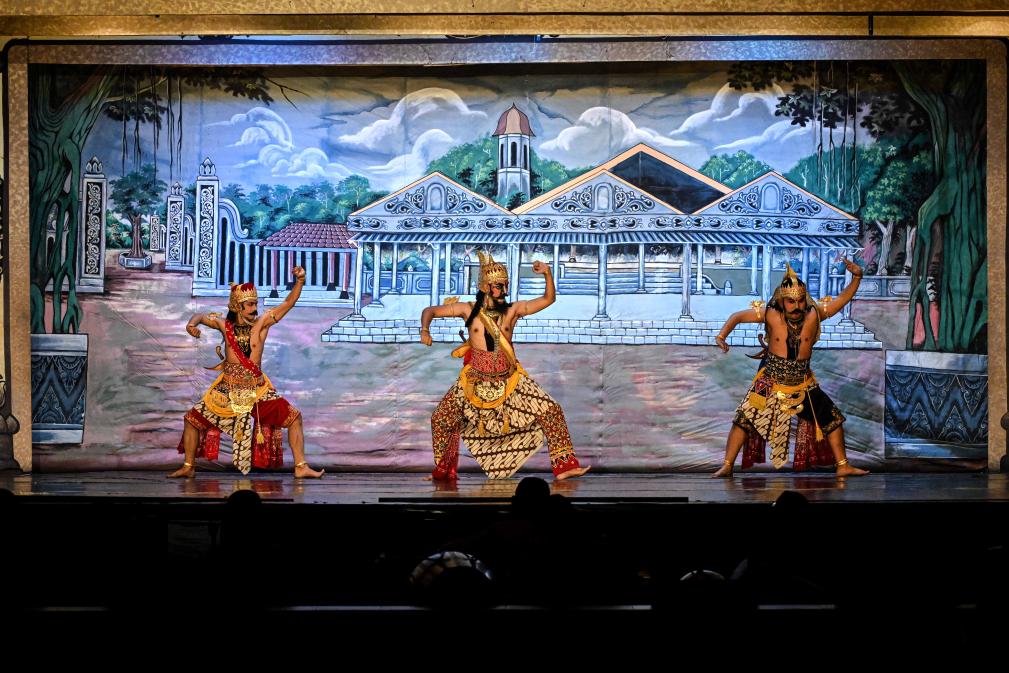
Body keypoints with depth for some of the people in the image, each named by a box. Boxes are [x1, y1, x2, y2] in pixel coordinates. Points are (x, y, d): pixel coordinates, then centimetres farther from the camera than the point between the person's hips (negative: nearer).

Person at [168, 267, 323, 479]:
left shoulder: (261, 323, -5)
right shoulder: (225, 325, 0)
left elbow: (288, 303, -11)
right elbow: (201, 316, 13)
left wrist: (299, 281, -24)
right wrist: (192, 324, -10)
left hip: (258, 389, -1)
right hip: (227, 389, 1)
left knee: (294, 417, -11)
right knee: (192, 419, 2)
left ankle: (301, 467, -2)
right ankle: (188, 467, 19)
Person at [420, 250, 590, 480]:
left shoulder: (513, 310, -2)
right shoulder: (468, 309, -4)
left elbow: (548, 299, -4)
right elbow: (430, 311, 3)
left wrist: (547, 274, -20)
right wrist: (425, 330, -16)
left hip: (510, 379, 0)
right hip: (476, 380, 0)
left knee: (552, 411, -10)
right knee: (441, 419, -4)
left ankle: (563, 465, 0)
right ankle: (443, 471, 17)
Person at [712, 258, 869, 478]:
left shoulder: (814, 314, -11)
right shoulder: (771, 315, -14)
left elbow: (842, 299, -5)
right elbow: (738, 316, -7)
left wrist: (856, 277, -18)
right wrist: (722, 335, -20)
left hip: (803, 384, 2)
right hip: (770, 383, -2)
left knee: (833, 419, 5)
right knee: (744, 420, -8)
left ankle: (842, 466, 20)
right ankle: (727, 466, 2)